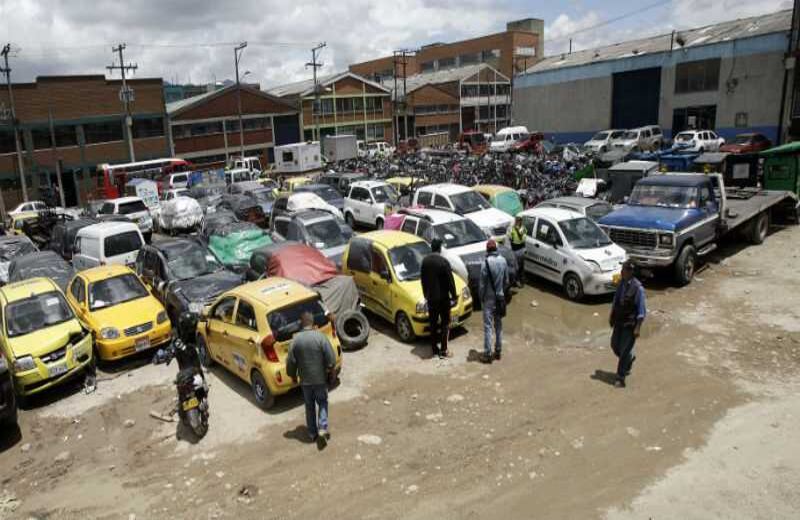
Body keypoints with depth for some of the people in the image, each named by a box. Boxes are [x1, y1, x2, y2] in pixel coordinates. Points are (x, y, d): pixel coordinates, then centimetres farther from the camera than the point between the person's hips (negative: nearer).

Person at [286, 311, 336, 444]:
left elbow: (290, 361, -5)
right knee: (323, 403, 16)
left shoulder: (296, 339, -9)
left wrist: (293, 376, 12)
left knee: (309, 406, 17)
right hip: (320, 378, -1)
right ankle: (323, 429, 1)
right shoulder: (320, 337, -15)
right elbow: (331, 358, -14)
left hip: (305, 380, 2)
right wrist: (330, 371, 4)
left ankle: (313, 433, 25)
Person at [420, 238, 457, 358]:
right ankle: (443, 350, 6)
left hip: (430, 297, 5)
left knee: (433, 323, 14)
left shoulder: (425, 261, 1)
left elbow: (422, 279, 9)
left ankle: (434, 348, 20)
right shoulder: (443, 261, -17)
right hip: (443, 297, -5)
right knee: (445, 324, 5)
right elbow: (450, 280, -13)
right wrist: (454, 295, -1)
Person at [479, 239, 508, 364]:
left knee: (488, 326, -1)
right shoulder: (503, 261, -1)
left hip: (489, 298, -5)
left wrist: (481, 297, 0)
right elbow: (506, 280, 7)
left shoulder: (486, 263, -18)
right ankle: (498, 351, 24)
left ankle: (487, 354, 1)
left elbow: (482, 283, -14)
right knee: (498, 325, 15)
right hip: (500, 298, 5)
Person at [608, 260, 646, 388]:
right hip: (619, 321, 7)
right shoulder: (621, 283, 0)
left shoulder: (638, 288, -19)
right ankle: (630, 358, 45)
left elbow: (642, 310, -17)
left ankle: (620, 377, 10)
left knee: (624, 350, -2)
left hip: (630, 324, -6)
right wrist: (611, 316, 17)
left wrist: (638, 328, -19)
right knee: (615, 345, 15)